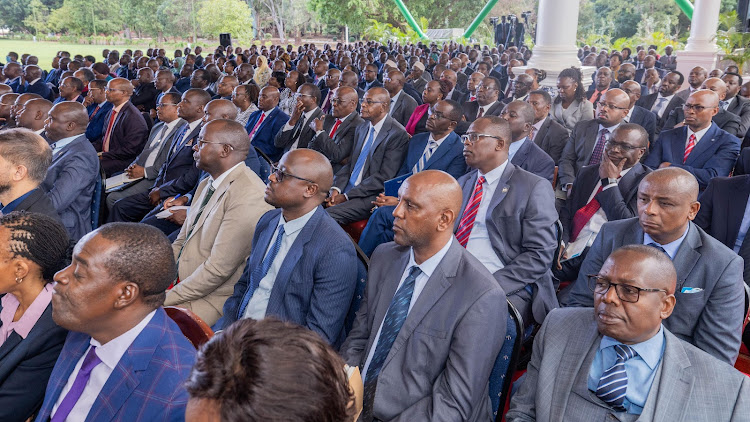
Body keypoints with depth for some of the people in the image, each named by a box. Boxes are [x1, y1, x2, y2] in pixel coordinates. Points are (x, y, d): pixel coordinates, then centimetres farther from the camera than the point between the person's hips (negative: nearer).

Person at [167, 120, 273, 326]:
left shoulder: (248, 197, -22)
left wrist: (165, 299, -16)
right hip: (179, 282, 9)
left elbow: (219, 268, -23)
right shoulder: (206, 184, 11)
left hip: (213, 299, -9)